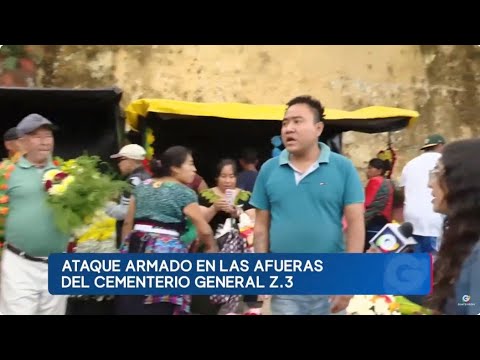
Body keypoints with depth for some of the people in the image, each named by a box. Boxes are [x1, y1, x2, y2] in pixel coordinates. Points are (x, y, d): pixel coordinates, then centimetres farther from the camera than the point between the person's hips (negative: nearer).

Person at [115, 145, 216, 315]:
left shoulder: (142, 186, 16)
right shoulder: (184, 192, 0)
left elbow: (127, 223, 17)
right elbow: (204, 230, 0)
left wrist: (125, 249, 24)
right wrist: (212, 248, 17)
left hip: (136, 247, 6)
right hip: (167, 251, -6)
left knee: (130, 305, 9)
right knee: (159, 307, 3)